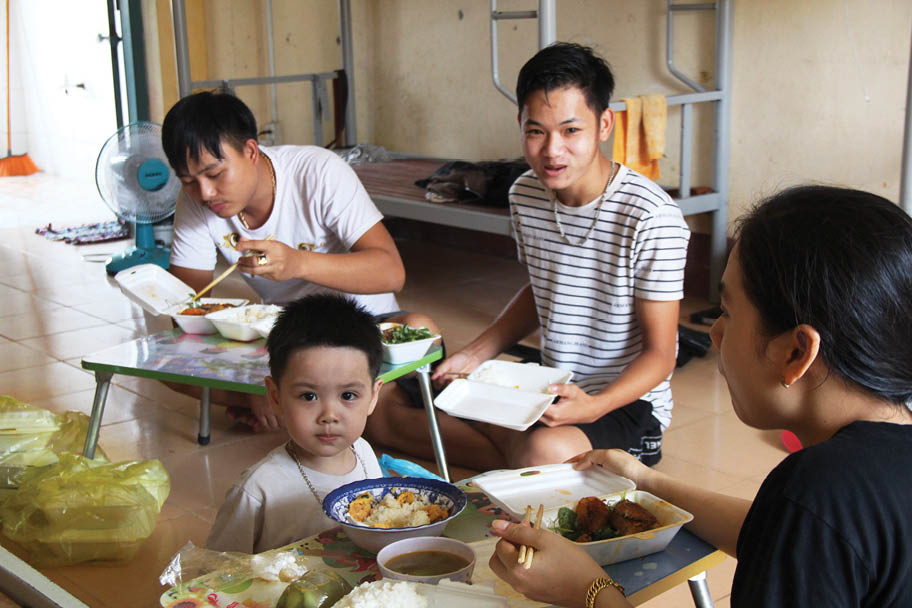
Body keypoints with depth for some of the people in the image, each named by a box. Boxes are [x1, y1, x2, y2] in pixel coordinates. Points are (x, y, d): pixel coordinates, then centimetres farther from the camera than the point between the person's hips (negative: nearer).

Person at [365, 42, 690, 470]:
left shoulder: (651, 218, -20)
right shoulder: (525, 195, 1)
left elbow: (659, 355, -15)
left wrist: (594, 406, -33)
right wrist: (474, 355, 6)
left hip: (627, 403, -7)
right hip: (546, 389, 7)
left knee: (545, 451, -41)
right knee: (384, 409, -2)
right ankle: (519, 461, -11)